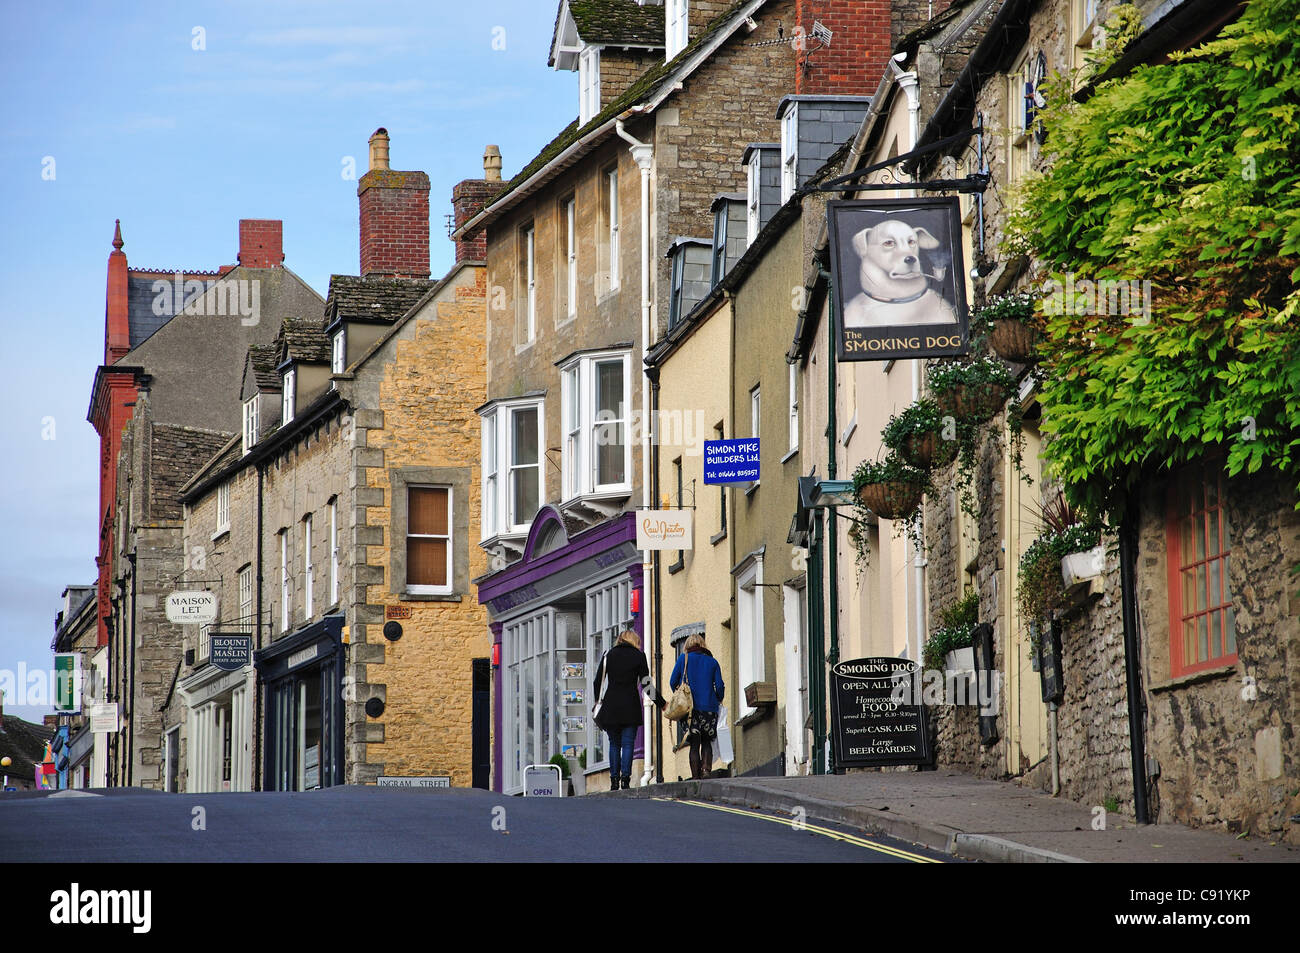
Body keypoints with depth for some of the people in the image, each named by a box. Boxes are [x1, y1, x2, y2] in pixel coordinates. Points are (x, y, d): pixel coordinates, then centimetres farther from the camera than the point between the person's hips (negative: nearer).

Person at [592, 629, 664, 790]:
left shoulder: (609, 655, 9)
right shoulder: (638, 656, 3)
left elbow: (597, 682, 7)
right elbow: (646, 684, 1)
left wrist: (599, 702, 17)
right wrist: (662, 704, 9)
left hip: (611, 705, 2)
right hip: (631, 705, -2)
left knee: (614, 744, 10)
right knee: (628, 744, 1)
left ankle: (614, 780, 4)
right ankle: (625, 779, -10)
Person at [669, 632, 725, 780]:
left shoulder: (684, 658, 4)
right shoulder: (712, 662, 7)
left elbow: (673, 682, 4)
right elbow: (720, 686, 1)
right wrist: (718, 701, 19)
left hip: (690, 707, -1)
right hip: (709, 707, 1)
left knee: (694, 744, 4)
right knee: (707, 742, 11)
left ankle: (696, 778, -3)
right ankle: (706, 768, -12)